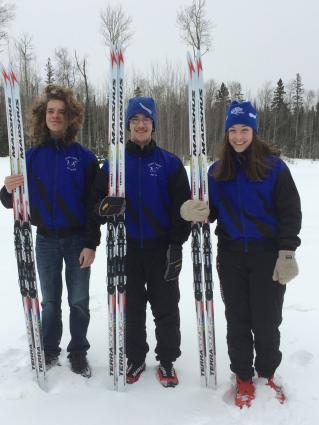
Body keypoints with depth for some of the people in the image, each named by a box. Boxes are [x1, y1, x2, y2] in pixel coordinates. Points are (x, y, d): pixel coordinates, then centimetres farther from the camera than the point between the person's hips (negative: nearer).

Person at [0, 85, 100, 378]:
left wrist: (91, 243, -11)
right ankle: (49, 351, 29)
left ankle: (78, 352, 24)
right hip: (46, 240, 2)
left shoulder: (85, 157, -4)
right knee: (50, 300, 14)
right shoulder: (32, 156, 2)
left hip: (78, 240, -2)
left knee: (79, 300, 8)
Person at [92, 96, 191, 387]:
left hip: (162, 248, -1)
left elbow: (182, 205, -3)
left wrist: (177, 245, -9)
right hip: (127, 247, 1)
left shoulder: (170, 163, 0)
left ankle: (167, 360, 26)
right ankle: (135, 358, 31)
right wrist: (106, 206, -22)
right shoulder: (114, 163, 4)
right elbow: (99, 200, 2)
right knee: (132, 307, 13)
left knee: (166, 308, 8)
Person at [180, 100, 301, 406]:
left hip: (267, 255, -2)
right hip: (231, 255, 3)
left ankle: (267, 374, 31)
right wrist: (198, 212, -16)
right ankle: (243, 377, 28)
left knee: (266, 322, 7)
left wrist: (287, 253, -10)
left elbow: (290, 212, -4)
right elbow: (211, 210, 8)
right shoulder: (217, 171, 5)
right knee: (237, 320, 10)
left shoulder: (274, 166, -3)